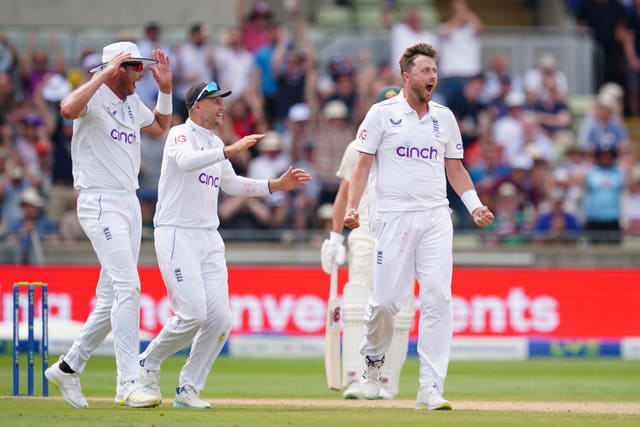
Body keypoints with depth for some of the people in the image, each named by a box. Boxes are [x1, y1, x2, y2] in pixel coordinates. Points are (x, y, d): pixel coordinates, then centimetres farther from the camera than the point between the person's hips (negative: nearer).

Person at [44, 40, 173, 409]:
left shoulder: (133, 103, 15)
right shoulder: (95, 96, -10)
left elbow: (161, 128, 31)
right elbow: (69, 108, -33)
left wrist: (165, 88, 18)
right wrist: (105, 73, -27)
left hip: (130, 203, 9)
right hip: (100, 202, -9)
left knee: (112, 300, 11)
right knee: (128, 286, -19)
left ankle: (69, 367, 24)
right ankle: (129, 382, -22)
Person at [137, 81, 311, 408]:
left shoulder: (215, 145, 18)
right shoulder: (181, 135, -7)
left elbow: (231, 184, 29)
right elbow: (186, 161, -30)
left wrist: (277, 185, 20)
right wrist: (230, 151, -39)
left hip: (209, 239, 8)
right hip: (176, 234, -8)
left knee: (220, 318, -3)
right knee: (193, 314, -15)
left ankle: (188, 388, 7)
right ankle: (148, 363, 9)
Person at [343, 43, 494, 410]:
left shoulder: (444, 117, 13)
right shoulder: (383, 114, 1)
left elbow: (455, 167, 18)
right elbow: (364, 163, 0)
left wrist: (475, 205, 3)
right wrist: (352, 207, -13)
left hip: (436, 218, 3)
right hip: (394, 217, -3)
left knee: (438, 299, -8)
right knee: (386, 300, -5)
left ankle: (431, 389, -9)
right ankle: (374, 360, 26)